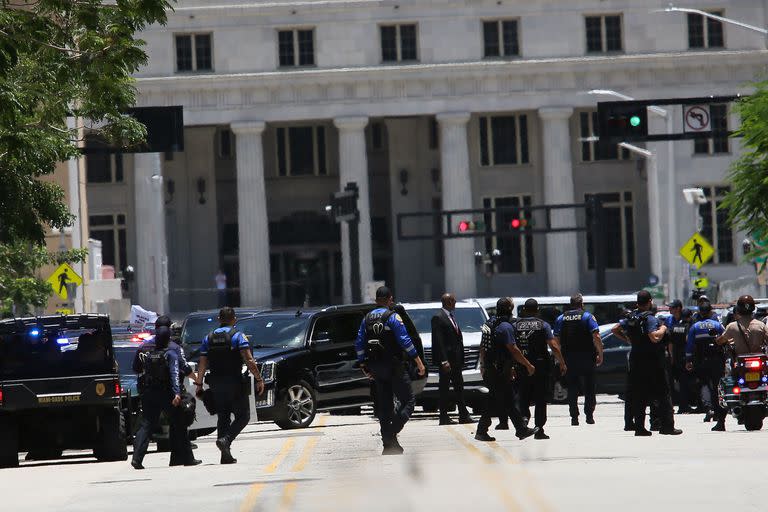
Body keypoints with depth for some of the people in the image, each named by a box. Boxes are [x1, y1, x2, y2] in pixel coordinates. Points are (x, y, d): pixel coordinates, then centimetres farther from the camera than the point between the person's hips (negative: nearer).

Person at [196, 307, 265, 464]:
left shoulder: (208, 338, 8)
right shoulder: (237, 336, -6)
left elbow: (202, 364, 4)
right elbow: (249, 360, -14)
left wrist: (199, 384, 10)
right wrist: (259, 379, -11)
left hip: (216, 384, 5)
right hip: (234, 382, -5)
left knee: (223, 417, 11)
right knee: (243, 416, 4)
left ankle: (225, 455, 6)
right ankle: (226, 440, -20)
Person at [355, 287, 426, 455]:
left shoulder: (367, 319, 9)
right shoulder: (393, 317, -9)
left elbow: (359, 344, 11)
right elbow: (405, 341, -15)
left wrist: (364, 366, 20)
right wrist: (419, 362, -12)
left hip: (376, 367, 6)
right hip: (394, 366, -6)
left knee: (384, 405, 11)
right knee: (408, 400, -2)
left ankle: (388, 443, 10)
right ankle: (392, 433, -22)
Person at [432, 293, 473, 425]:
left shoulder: (452, 316, 16)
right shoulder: (438, 318, -11)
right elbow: (438, 341, -17)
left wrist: (461, 359, 14)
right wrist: (444, 361, -22)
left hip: (456, 359, 9)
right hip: (446, 358, -9)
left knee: (459, 387, 10)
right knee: (444, 388, -3)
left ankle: (464, 415, 14)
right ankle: (444, 417, 0)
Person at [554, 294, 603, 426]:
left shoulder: (560, 319, 7)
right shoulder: (587, 316, -3)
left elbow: (557, 340, 5)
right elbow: (596, 337, -11)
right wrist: (600, 354, -4)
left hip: (568, 359, 2)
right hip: (586, 358, -2)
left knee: (572, 389, 6)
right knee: (589, 388, 7)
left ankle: (574, 417, 2)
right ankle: (589, 415, 2)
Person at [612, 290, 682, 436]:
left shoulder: (631, 318, 7)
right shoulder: (650, 319, -15)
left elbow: (615, 329, 14)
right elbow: (655, 338, -28)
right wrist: (662, 329, -11)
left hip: (636, 361, 7)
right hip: (652, 361, -7)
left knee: (638, 396, 10)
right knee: (663, 394, 1)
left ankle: (639, 427, 9)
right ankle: (667, 426, -2)